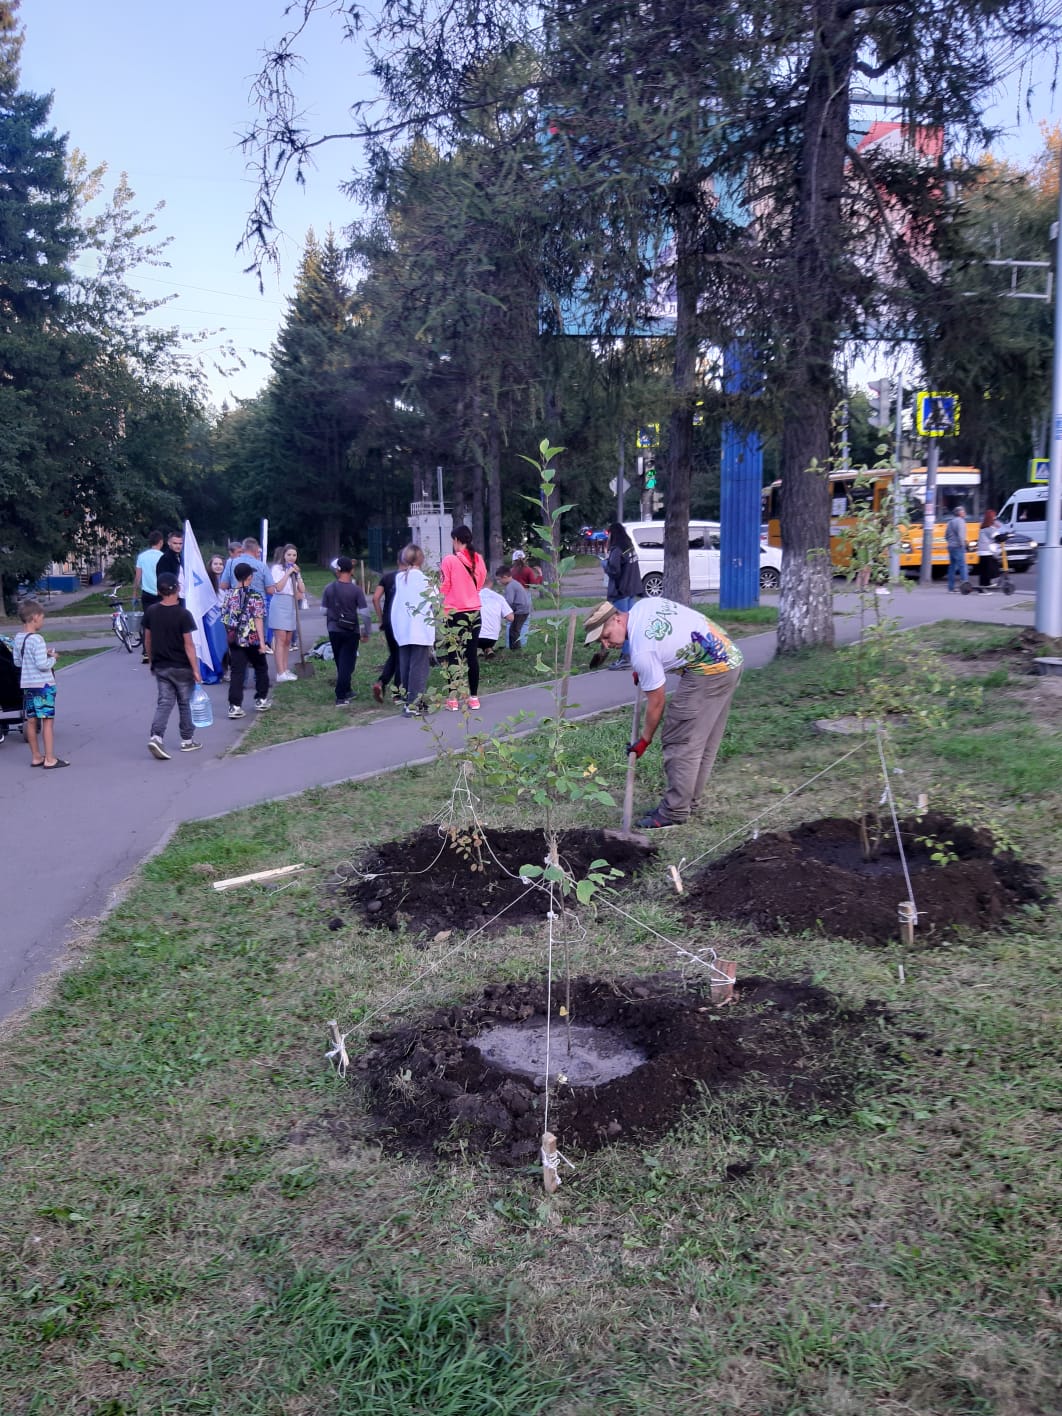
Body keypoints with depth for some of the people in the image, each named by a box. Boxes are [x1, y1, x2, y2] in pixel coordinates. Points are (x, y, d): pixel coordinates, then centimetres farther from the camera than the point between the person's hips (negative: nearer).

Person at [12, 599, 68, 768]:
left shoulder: (18, 638, 7)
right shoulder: (37, 639, -19)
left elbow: (17, 662, 15)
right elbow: (42, 665, -24)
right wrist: (52, 658, -4)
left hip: (26, 684, 8)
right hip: (43, 684, -8)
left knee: (31, 721, 12)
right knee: (48, 721, -3)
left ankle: (36, 757, 21)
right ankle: (49, 759, -1)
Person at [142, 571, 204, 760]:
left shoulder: (151, 612, 0)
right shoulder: (183, 614, -15)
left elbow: (147, 640, 8)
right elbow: (188, 644, -16)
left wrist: (152, 661, 21)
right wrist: (195, 669, -12)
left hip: (160, 666, 4)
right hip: (181, 667, -4)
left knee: (164, 702, 5)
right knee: (184, 703, 10)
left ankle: (156, 737, -13)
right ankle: (187, 740, 20)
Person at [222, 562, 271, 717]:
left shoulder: (229, 595, 2)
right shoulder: (255, 597, -9)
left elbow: (225, 619, 6)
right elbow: (258, 620, -14)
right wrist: (262, 641, -13)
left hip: (235, 640, 3)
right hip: (252, 640, -3)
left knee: (237, 671, 3)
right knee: (261, 668, 17)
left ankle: (235, 706, -4)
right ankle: (261, 699, 26)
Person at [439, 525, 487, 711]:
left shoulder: (449, 560, -11)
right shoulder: (478, 559, 2)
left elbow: (443, 588, -5)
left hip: (455, 612, -4)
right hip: (474, 612, 4)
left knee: (453, 655, 2)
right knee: (472, 654, 9)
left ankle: (452, 698, 2)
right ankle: (473, 697, 13)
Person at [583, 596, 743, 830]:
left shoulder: (642, 651, -19)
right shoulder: (643, 605, 5)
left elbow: (656, 703, -11)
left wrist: (644, 741, 1)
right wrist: (645, 672, 20)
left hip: (709, 670, -10)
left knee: (680, 741, -7)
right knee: (704, 740, 14)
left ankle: (674, 812, -3)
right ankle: (689, 801, 22)